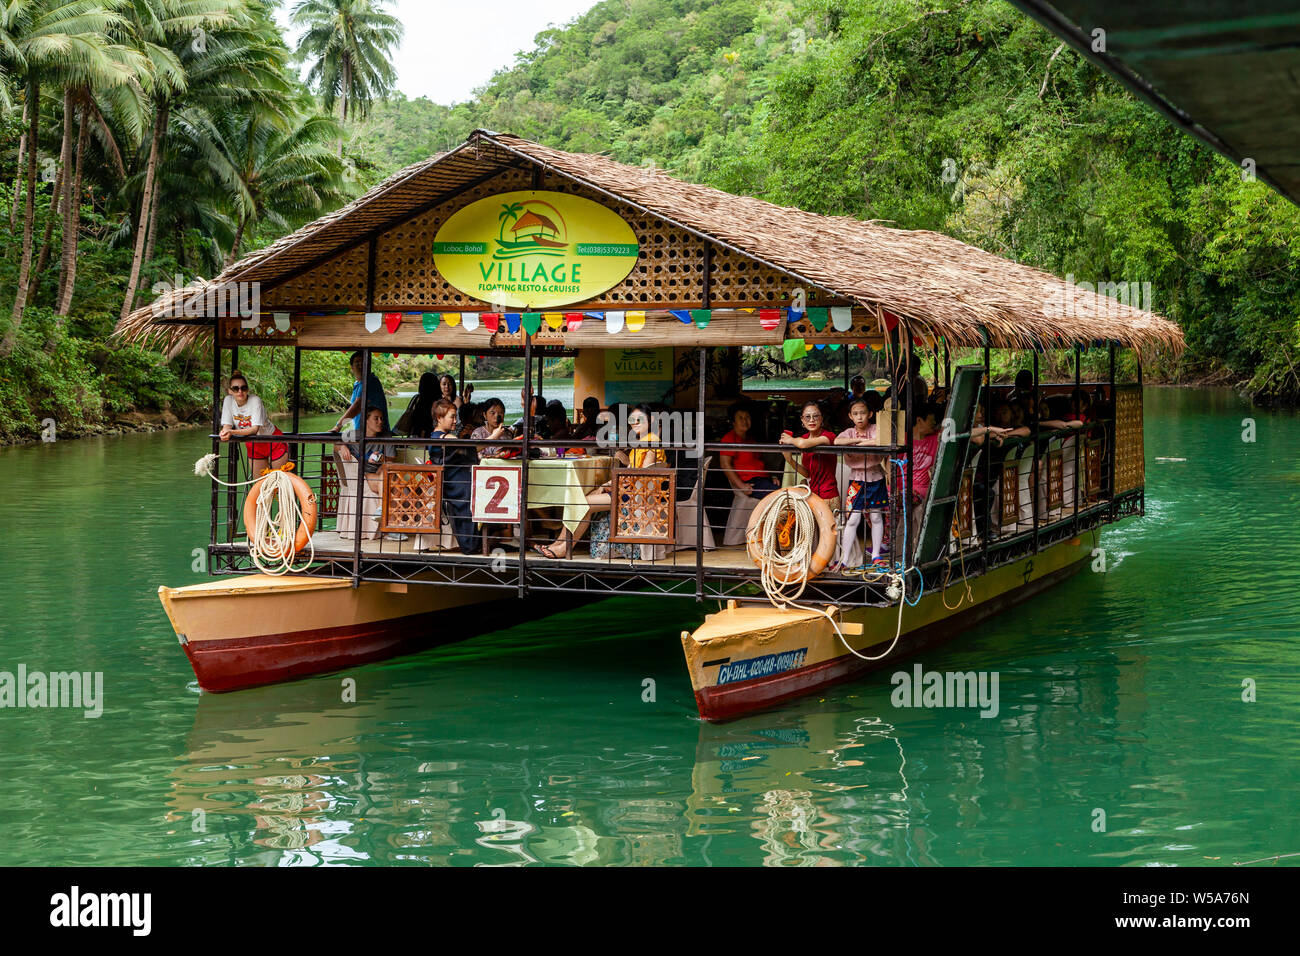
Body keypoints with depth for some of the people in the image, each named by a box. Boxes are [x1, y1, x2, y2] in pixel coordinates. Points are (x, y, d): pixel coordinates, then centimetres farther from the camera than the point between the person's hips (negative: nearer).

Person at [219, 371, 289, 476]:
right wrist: (225, 433, -38)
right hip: (253, 445, 4)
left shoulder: (255, 401, -25)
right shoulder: (228, 400, -12)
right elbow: (227, 426, -13)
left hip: (273, 443, -4)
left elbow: (255, 429, -32)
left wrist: (232, 432, -47)